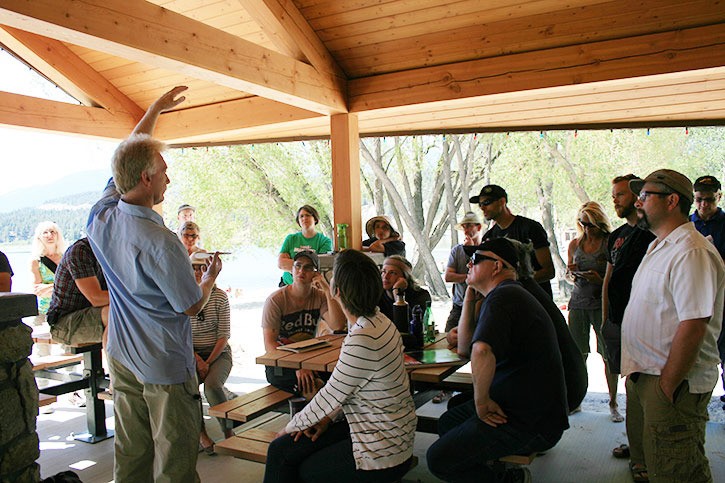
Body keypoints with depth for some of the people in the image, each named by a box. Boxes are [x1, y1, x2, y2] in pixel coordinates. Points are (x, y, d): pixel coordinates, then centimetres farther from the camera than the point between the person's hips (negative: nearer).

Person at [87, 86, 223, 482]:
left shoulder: (100, 218, -6)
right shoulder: (160, 243, -27)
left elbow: (126, 160, 10)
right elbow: (191, 306, -15)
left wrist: (155, 110, 18)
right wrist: (210, 279, 6)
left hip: (121, 357, 8)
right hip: (165, 365, -7)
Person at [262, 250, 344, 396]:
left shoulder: (320, 296, 1)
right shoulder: (275, 300, -10)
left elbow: (338, 326, -14)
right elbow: (269, 344, -16)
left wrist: (327, 291, -18)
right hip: (279, 364, -3)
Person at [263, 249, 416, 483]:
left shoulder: (362, 340, -29)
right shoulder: (376, 321, 1)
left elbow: (330, 396, -18)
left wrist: (291, 427, -2)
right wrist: (329, 417, 3)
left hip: (381, 450, -8)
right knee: (280, 450, 5)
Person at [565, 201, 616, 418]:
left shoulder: (610, 244, -3)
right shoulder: (574, 244, 9)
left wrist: (600, 280, -18)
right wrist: (572, 273, -4)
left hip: (602, 303, -3)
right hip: (578, 302, 3)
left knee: (609, 355, -1)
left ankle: (613, 403, 12)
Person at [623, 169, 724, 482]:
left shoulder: (692, 253, -20)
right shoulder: (660, 247, 14)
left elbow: (694, 325, -26)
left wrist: (667, 386, -22)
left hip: (673, 382, -10)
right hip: (643, 374, 10)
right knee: (644, 454, 22)